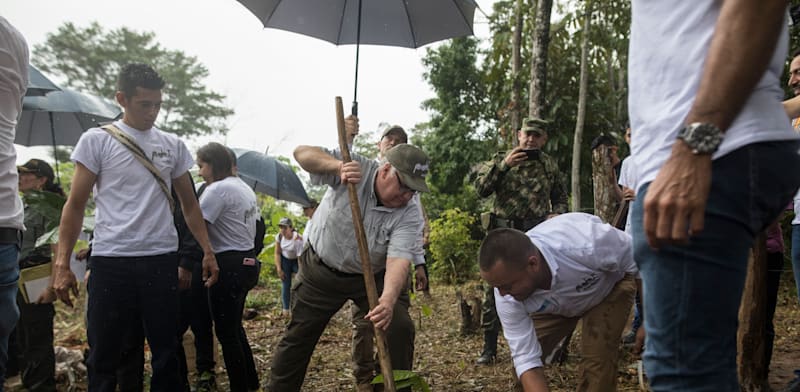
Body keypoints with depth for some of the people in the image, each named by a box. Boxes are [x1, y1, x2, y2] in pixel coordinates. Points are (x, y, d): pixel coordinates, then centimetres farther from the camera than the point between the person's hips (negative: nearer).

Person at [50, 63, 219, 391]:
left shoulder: (173, 145, 9)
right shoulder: (96, 140, 1)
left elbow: (189, 204, 14)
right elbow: (75, 206, 1)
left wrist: (208, 251, 8)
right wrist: (62, 264, -4)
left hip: (162, 261, 3)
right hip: (111, 262, -2)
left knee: (166, 352, 9)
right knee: (103, 356, 7)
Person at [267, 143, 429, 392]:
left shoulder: (409, 215, -21)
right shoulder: (355, 168, -22)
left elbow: (399, 259, -33)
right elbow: (302, 153, -27)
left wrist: (389, 299, -52)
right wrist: (339, 165, -46)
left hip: (372, 276, 1)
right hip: (321, 269, 0)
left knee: (399, 328, -11)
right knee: (299, 336, 7)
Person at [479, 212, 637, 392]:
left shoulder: (585, 245, -44)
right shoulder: (508, 295, -32)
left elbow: (639, 259, -22)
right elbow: (526, 358, -27)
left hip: (610, 285, -2)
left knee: (597, 361, -20)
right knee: (521, 361, -4)